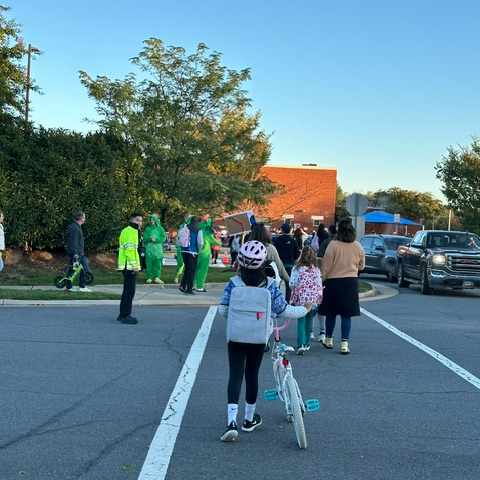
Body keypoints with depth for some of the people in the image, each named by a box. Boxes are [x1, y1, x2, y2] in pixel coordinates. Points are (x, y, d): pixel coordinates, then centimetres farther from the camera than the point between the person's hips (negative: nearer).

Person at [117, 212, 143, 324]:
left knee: (128, 290, 16)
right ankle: (126, 316, -6)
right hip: (130, 266, -11)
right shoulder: (129, 231, -13)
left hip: (130, 267, 11)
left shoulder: (134, 231, 20)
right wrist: (134, 265, -21)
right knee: (130, 291, -9)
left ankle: (122, 314, 23)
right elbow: (129, 250, -21)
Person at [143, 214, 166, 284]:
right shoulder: (148, 228, 9)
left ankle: (157, 277, 0)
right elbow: (145, 237, 2)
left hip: (158, 248, 0)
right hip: (149, 248, 0)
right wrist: (150, 238, -17)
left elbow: (163, 237, 1)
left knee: (158, 263, -3)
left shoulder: (160, 228, 7)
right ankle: (149, 277, 6)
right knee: (149, 263, -1)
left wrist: (156, 239, -13)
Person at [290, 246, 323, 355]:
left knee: (301, 321, 0)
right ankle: (306, 344, 23)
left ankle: (301, 345, -15)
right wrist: (318, 296, 13)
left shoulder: (297, 268, -4)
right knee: (309, 321, 14)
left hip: (300, 298, -2)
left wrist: (295, 290, 15)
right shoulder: (316, 269, 1)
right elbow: (319, 285, 2)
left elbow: (292, 284, -5)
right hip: (314, 298, 2)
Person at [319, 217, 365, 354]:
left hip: (333, 282, -2)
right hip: (351, 283, 2)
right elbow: (361, 266, 13)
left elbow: (326, 266, -10)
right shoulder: (358, 246, -1)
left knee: (331, 313, 13)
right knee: (346, 315, 4)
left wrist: (322, 280, 0)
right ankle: (344, 344, 0)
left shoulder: (333, 245, -11)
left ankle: (328, 340, 26)